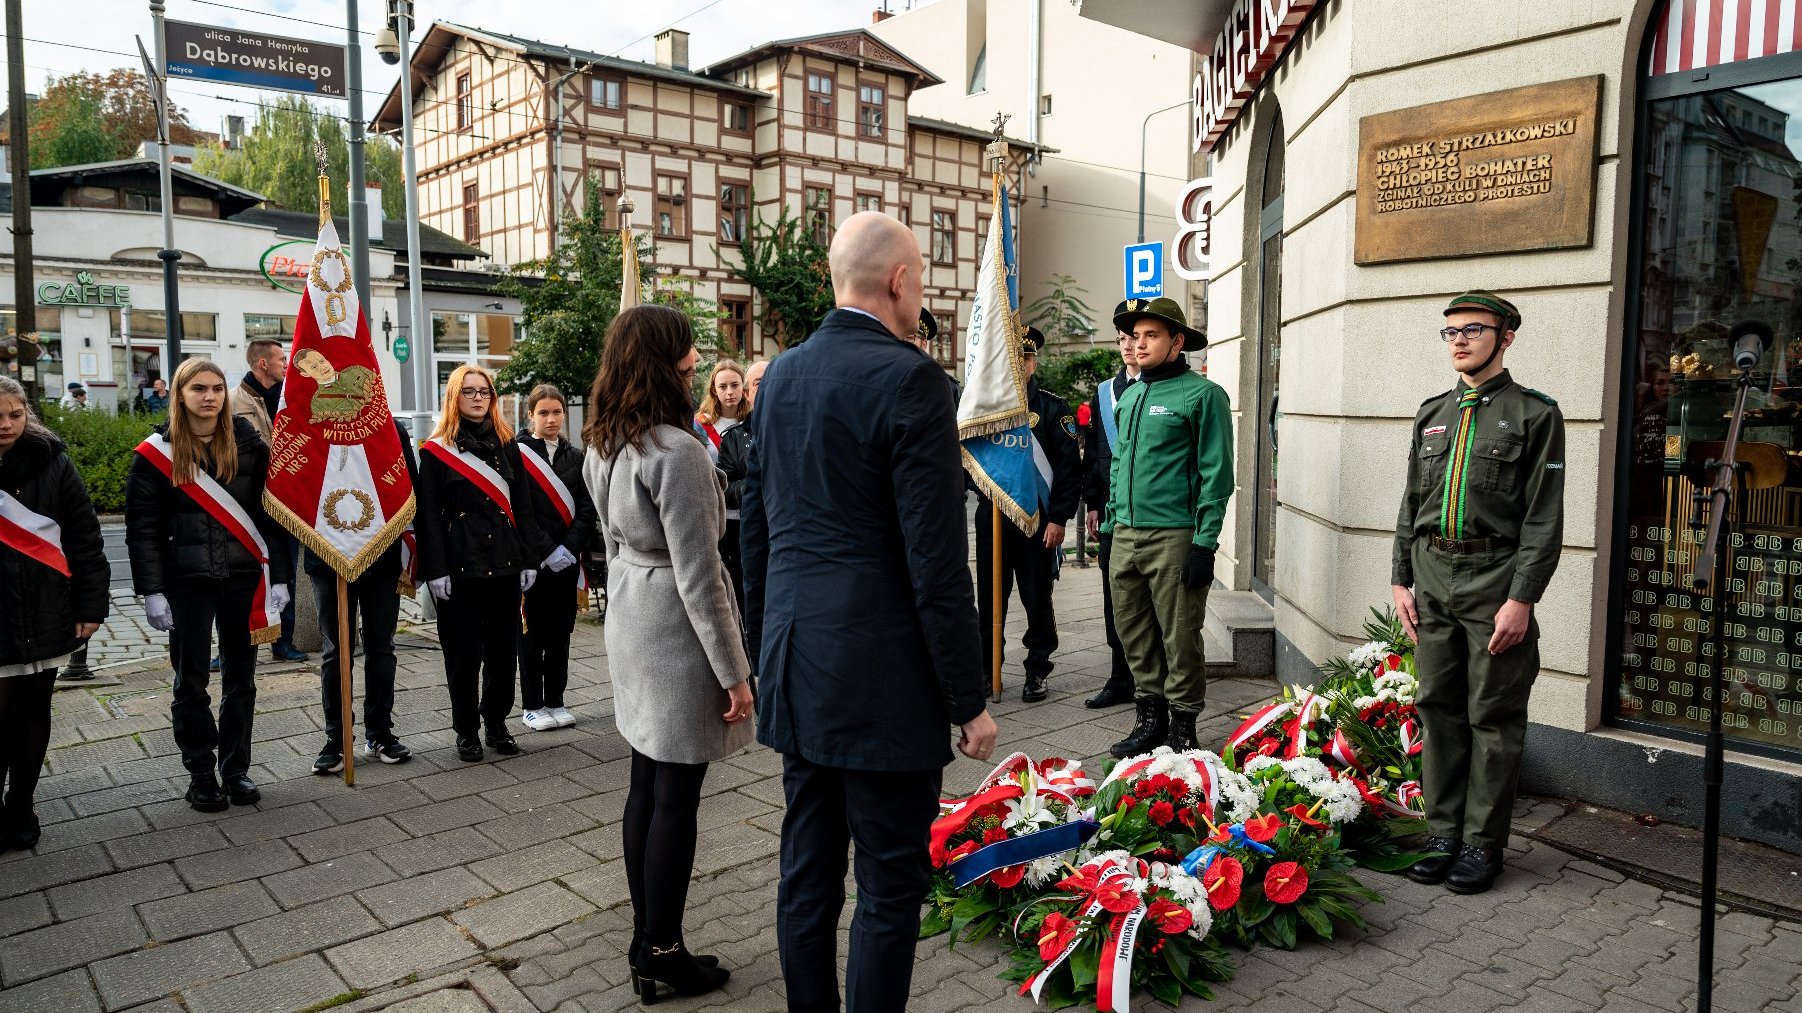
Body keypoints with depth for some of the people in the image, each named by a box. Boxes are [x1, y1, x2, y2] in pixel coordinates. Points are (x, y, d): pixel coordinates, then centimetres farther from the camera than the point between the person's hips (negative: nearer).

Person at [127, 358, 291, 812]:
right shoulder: (157, 453, -2)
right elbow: (142, 528, -2)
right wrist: (152, 591, -8)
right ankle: (199, 774, 20)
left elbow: (271, 517, 3)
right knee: (191, 682, 7)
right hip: (187, 584, -1)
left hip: (244, 580, 1)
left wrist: (278, 577, -1)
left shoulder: (249, 446, 2)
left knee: (240, 679, 9)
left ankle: (236, 770, 22)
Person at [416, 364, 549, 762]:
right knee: (464, 653, 4)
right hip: (460, 566, -3)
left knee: (503, 648, 8)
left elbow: (522, 507, 10)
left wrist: (529, 560, 4)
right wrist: (436, 570, -11)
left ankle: (497, 723, 23)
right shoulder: (437, 450, 0)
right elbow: (429, 515, -4)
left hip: (504, 564, 3)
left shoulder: (507, 446, 11)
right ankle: (466, 730, 17)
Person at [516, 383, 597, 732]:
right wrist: (543, 552, -14)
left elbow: (586, 509, 3)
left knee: (560, 633, 10)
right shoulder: (517, 453, -3)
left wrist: (569, 548, -10)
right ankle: (532, 706, 15)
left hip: (566, 559, 4)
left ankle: (555, 702, 20)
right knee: (531, 634, 4)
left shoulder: (576, 457, 10)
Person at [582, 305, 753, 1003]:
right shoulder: (676, 452, -21)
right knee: (675, 798, 2)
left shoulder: (603, 447, 7)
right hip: (676, 634, -9)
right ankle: (662, 955, 14)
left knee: (645, 787, 16)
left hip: (629, 624, 9)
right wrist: (733, 674, -14)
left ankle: (645, 941, 27)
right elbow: (698, 576, -20)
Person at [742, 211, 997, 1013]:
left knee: (806, 875, 17)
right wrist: (969, 700, -9)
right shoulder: (908, 378, -15)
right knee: (890, 886, 6)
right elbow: (937, 560, -17)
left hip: (796, 672, 8)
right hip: (881, 676, -7)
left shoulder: (781, 375, 8)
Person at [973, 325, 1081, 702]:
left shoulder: (1052, 407, -1)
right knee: (989, 597, 8)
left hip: (1037, 517, -3)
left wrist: (1058, 518, -12)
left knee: (1037, 597, 6)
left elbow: (1070, 466, -6)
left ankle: (1037, 672, 18)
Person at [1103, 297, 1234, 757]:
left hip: (1174, 537, -7)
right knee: (1133, 633, 11)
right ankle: (1150, 716, 25)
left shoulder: (1202, 394, -5)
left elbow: (1217, 473, -9)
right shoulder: (1129, 396, 17)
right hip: (1126, 535, 7)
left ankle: (1183, 727, 13)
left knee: (1180, 638, 0)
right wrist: (1110, 523, 17)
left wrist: (1205, 542, -14)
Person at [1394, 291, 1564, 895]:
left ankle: (1482, 842, 13)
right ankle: (1444, 831, 19)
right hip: (1432, 577, 5)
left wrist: (1522, 598, -13)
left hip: (1494, 580, -5)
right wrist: (1401, 580, 10)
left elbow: (1544, 517, -7)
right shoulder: (1432, 413, 14)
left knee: (1493, 715, 2)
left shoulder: (1534, 414, -2)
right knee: (1438, 707, 9)